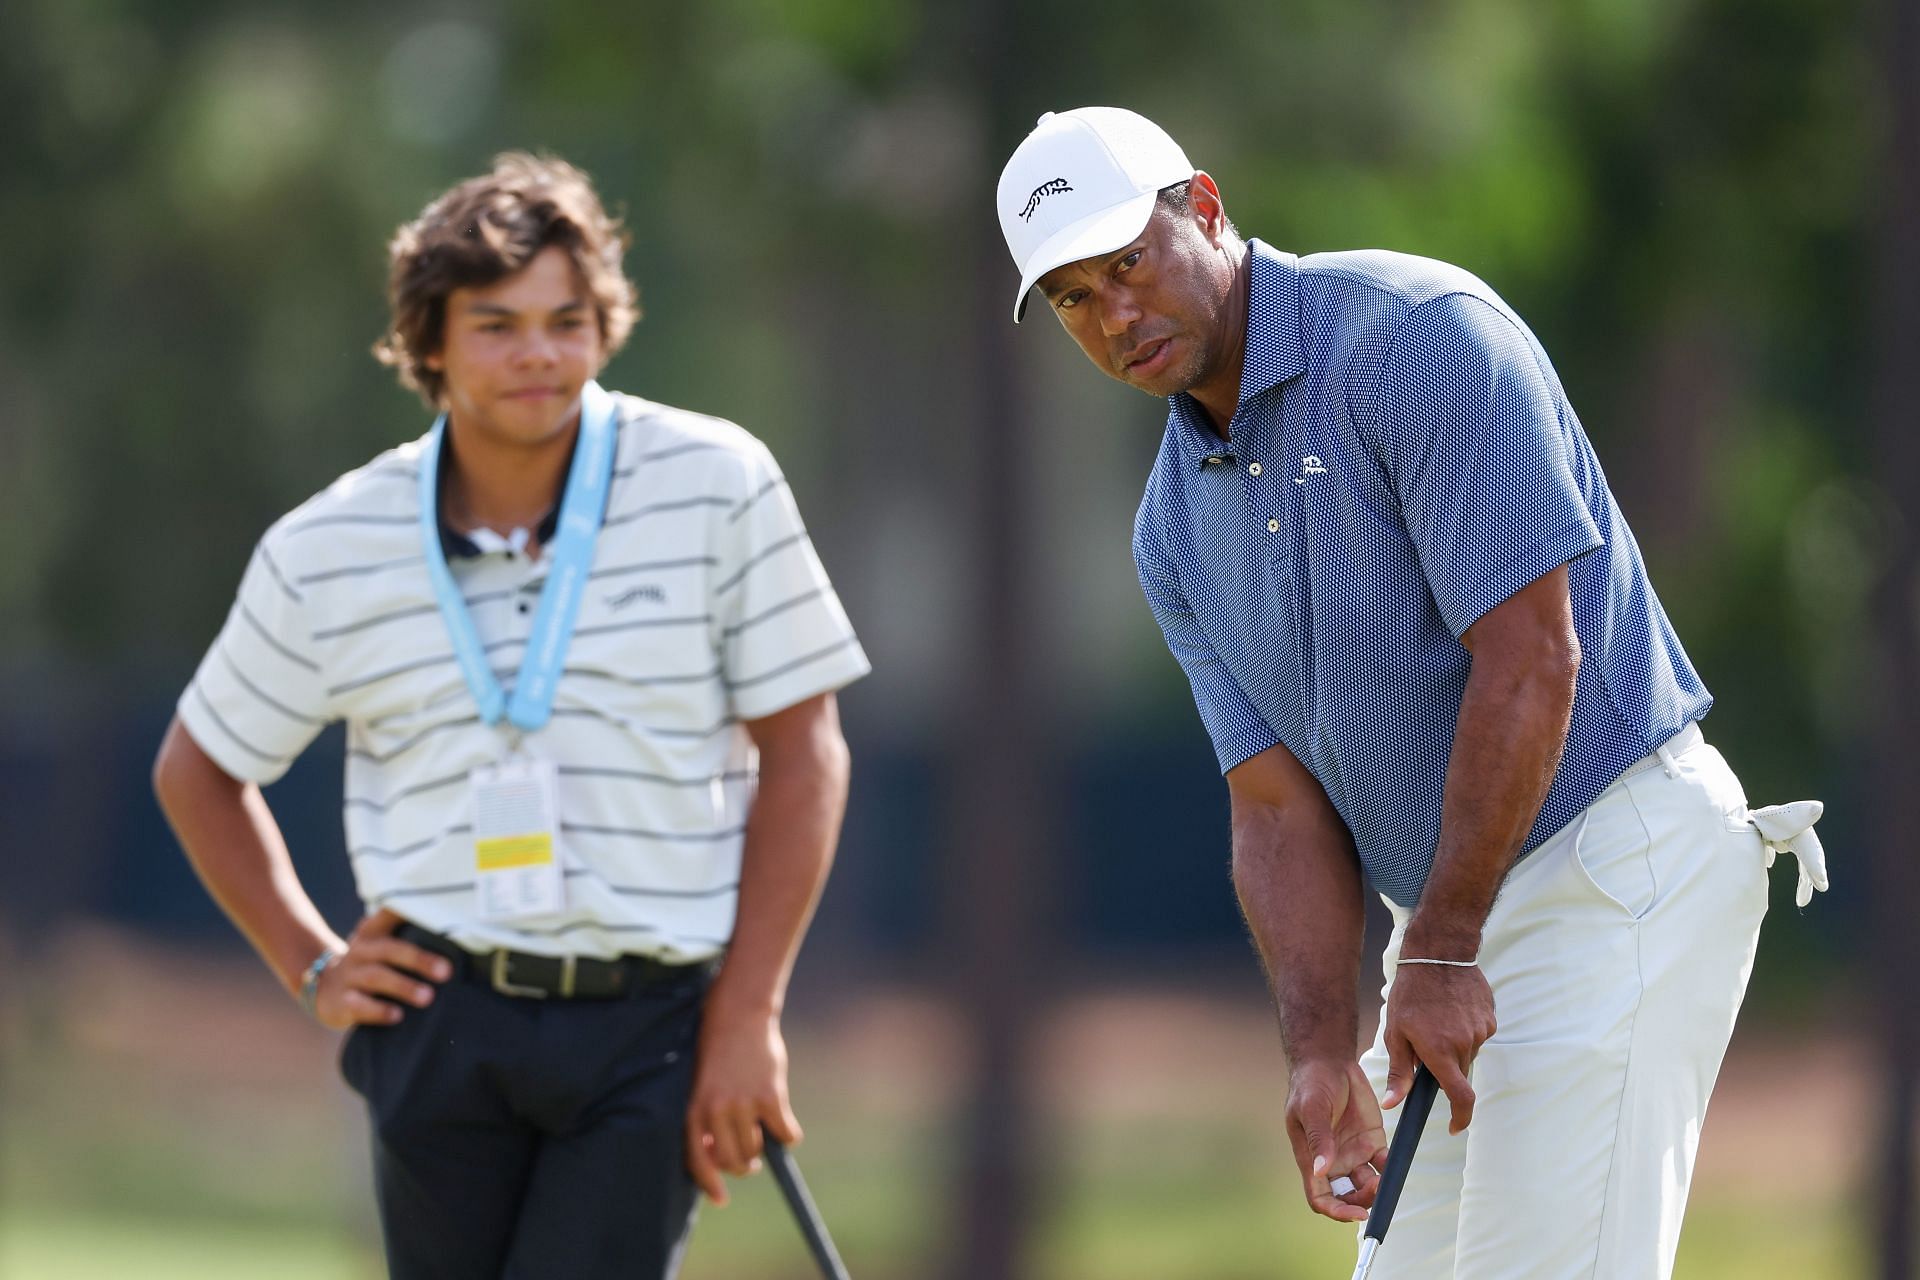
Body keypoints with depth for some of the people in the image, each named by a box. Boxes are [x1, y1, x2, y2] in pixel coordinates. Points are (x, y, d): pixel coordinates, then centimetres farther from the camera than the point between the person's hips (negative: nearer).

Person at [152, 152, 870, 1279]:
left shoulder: (717, 486, -2)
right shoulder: (328, 552, 4)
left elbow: (802, 750, 0)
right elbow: (200, 769, 18)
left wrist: (748, 1016, -6)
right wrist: (309, 967, 9)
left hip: (655, 1029, -2)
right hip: (443, 1024, 2)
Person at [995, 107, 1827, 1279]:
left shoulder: (1417, 336, -15)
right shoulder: (1177, 534, 10)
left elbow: (1530, 660, -20)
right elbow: (1280, 805, 5)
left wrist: (1439, 951, -17)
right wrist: (1324, 1052, -12)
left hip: (1624, 863, -9)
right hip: (1452, 917, 9)